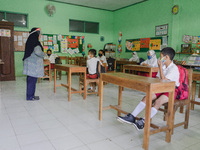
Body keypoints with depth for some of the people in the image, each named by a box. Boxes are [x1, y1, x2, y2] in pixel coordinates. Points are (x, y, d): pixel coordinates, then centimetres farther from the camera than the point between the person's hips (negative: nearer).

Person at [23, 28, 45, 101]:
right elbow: (38, 52, -26)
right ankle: (30, 96, 8)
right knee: (32, 79, -1)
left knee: (30, 79, 14)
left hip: (29, 63, 9)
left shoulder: (30, 41, 12)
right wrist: (43, 54, -6)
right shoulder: (36, 42, -15)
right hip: (34, 64, -9)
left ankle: (29, 95, 24)